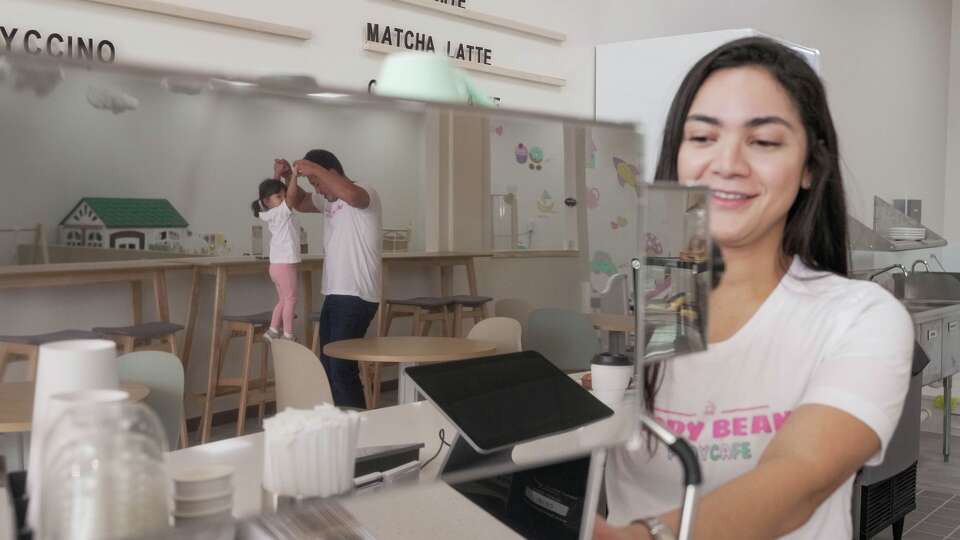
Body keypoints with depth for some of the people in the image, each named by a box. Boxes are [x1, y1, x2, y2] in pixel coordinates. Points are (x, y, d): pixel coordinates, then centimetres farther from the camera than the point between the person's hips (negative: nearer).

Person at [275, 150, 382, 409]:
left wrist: (315, 169, -26)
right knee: (328, 366, 14)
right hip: (334, 295, 10)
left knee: (342, 368, -14)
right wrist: (287, 176, 13)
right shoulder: (328, 200, 15)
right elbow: (300, 203, 32)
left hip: (356, 297, -10)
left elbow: (351, 195, -36)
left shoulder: (365, 194, -11)